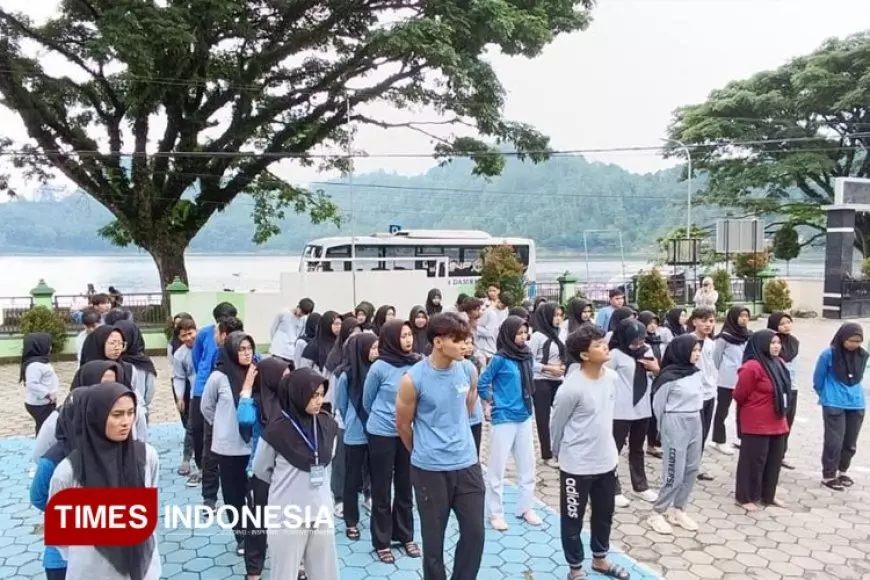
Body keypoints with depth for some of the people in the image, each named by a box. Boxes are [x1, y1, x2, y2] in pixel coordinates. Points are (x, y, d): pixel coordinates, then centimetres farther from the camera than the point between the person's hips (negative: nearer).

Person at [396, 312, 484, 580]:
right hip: (430, 470, -4)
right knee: (433, 537, 10)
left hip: (467, 464, 4)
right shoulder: (413, 379, -15)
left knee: (475, 533, 10)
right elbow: (403, 425, -1)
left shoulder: (464, 369, -1)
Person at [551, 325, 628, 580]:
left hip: (607, 460, 7)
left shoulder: (612, 377, -5)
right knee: (573, 520, 11)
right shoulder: (572, 387, -25)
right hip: (577, 466, -6)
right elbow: (556, 425, -10)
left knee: (604, 515, 23)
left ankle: (600, 559, 45)